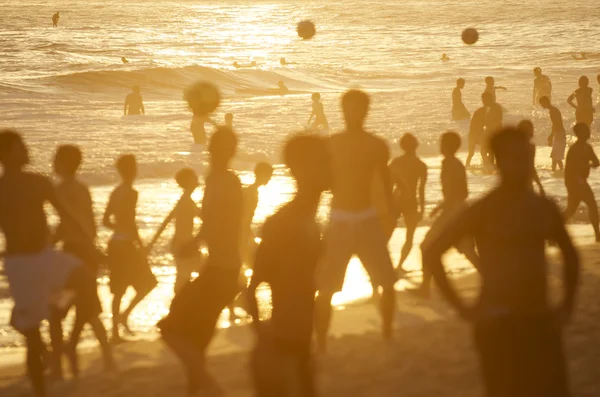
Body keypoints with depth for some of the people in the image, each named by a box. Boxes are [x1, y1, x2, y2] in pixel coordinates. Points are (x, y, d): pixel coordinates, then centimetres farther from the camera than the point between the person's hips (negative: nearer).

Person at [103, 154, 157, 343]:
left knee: (118, 290, 12)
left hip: (115, 244, 8)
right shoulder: (131, 193, -14)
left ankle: (115, 333, 12)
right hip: (126, 245, -8)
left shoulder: (116, 192, 10)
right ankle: (125, 314, -7)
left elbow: (106, 221, 15)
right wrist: (141, 245, -13)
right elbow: (130, 222, -19)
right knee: (148, 282, 5)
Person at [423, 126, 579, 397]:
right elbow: (431, 253, -10)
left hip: (541, 321, 5)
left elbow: (570, 255, 25)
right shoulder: (484, 210, -7)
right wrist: (462, 308, -11)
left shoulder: (544, 208, 8)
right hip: (499, 324, -5)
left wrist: (567, 305, 14)